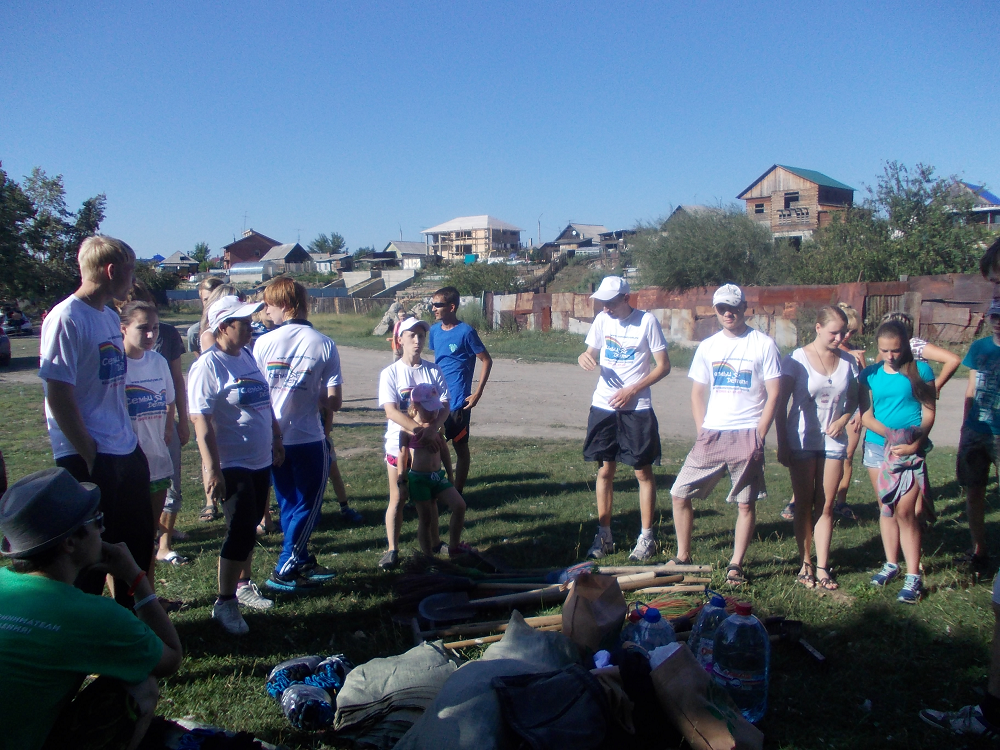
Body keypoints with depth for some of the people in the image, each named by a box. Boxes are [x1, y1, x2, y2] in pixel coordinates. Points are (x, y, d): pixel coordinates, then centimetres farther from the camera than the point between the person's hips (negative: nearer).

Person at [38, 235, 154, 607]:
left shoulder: (111, 316, 11)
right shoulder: (67, 318, -15)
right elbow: (59, 396, -18)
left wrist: (129, 438, 13)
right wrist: (90, 456, -16)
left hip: (126, 453, 9)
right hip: (89, 460, -9)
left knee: (138, 545, 19)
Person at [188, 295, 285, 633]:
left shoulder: (249, 357, 9)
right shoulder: (208, 366, -16)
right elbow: (201, 420, -20)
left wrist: (277, 442, 19)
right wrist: (211, 469, -24)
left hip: (260, 462, 8)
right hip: (233, 465, -8)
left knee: (249, 529, 19)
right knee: (241, 533, -5)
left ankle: (243, 585, 35)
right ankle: (224, 603, 9)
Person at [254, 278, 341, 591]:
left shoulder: (263, 342, -6)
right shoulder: (324, 344, -9)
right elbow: (333, 402, -11)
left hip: (273, 439, 3)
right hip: (309, 438, -3)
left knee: (289, 504, 18)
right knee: (308, 506, 11)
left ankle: (302, 562, 29)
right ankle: (283, 572, 9)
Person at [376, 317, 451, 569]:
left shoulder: (434, 371, 1)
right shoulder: (390, 373, -5)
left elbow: (445, 406, -7)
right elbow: (391, 410, -16)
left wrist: (429, 429, -25)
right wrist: (416, 429, -30)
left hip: (430, 444, 2)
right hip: (399, 444, -2)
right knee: (397, 500, 4)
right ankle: (392, 550, 13)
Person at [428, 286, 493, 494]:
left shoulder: (466, 332, -12)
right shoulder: (434, 330, 6)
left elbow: (486, 360, -8)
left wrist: (477, 393, -12)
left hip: (458, 401, -6)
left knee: (460, 446, 5)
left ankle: (457, 492, 15)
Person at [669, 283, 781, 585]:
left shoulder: (763, 344, -1)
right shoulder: (707, 346, 10)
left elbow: (773, 394, -3)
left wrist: (758, 436, -8)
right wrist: (702, 432, 3)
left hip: (746, 436, -3)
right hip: (711, 435, 4)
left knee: (746, 504, 2)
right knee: (680, 494, 1)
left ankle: (736, 565, 17)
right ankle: (683, 557, 16)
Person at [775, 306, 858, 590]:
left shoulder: (848, 361, 2)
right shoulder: (797, 360, -8)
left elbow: (854, 397, 14)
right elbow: (780, 404, -7)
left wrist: (843, 419, -7)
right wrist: (782, 445, -10)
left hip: (833, 440, 3)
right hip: (802, 441, -3)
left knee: (826, 506, 6)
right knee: (804, 506, 6)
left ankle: (822, 566, 11)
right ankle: (806, 563, 15)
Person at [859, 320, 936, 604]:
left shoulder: (920, 370, -1)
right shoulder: (870, 374, 5)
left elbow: (929, 413, -2)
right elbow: (866, 415, 1)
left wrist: (915, 442, -17)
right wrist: (890, 434, -16)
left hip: (911, 450, -3)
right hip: (877, 447, 3)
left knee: (905, 511, -9)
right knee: (886, 508, 11)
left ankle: (913, 576, -3)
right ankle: (891, 564, 25)